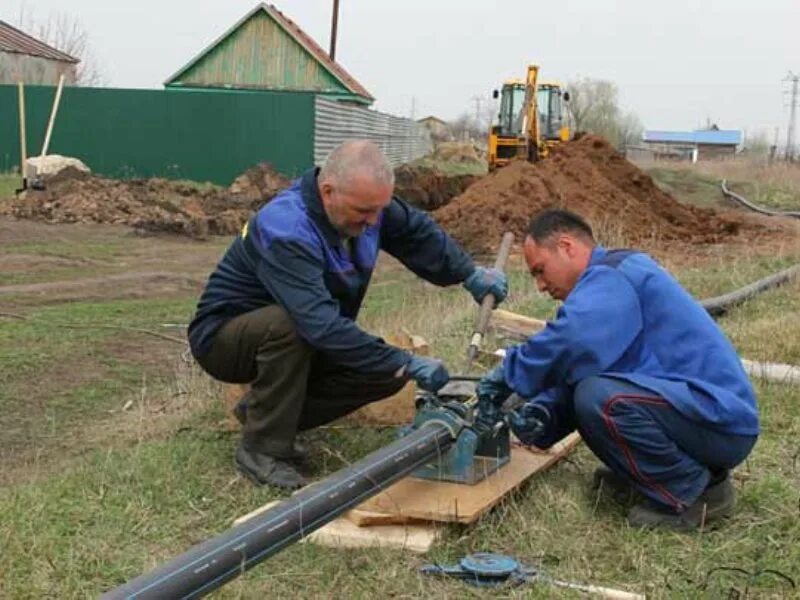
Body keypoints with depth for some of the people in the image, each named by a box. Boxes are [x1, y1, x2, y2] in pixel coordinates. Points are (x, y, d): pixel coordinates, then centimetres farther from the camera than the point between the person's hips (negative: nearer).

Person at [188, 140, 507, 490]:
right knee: (287, 323, -39)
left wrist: (470, 274, -4)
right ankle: (261, 448, -20)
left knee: (388, 372, -9)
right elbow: (322, 325, -42)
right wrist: (407, 364, -41)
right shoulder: (284, 232, -35)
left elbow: (416, 231, 7)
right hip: (225, 337, -7)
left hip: (303, 341, 7)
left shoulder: (364, 204, -11)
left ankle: (262, 408, 5)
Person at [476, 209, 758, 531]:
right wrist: (542, 413, -4)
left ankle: (695, 492, -7)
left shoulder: (613, 276, -14)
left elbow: (571, 344, -33)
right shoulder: (611, 279, 18)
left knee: (598, 397, -29)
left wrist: (507, 376, -17)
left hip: (721, 419, -10)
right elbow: (581, 370, 14)